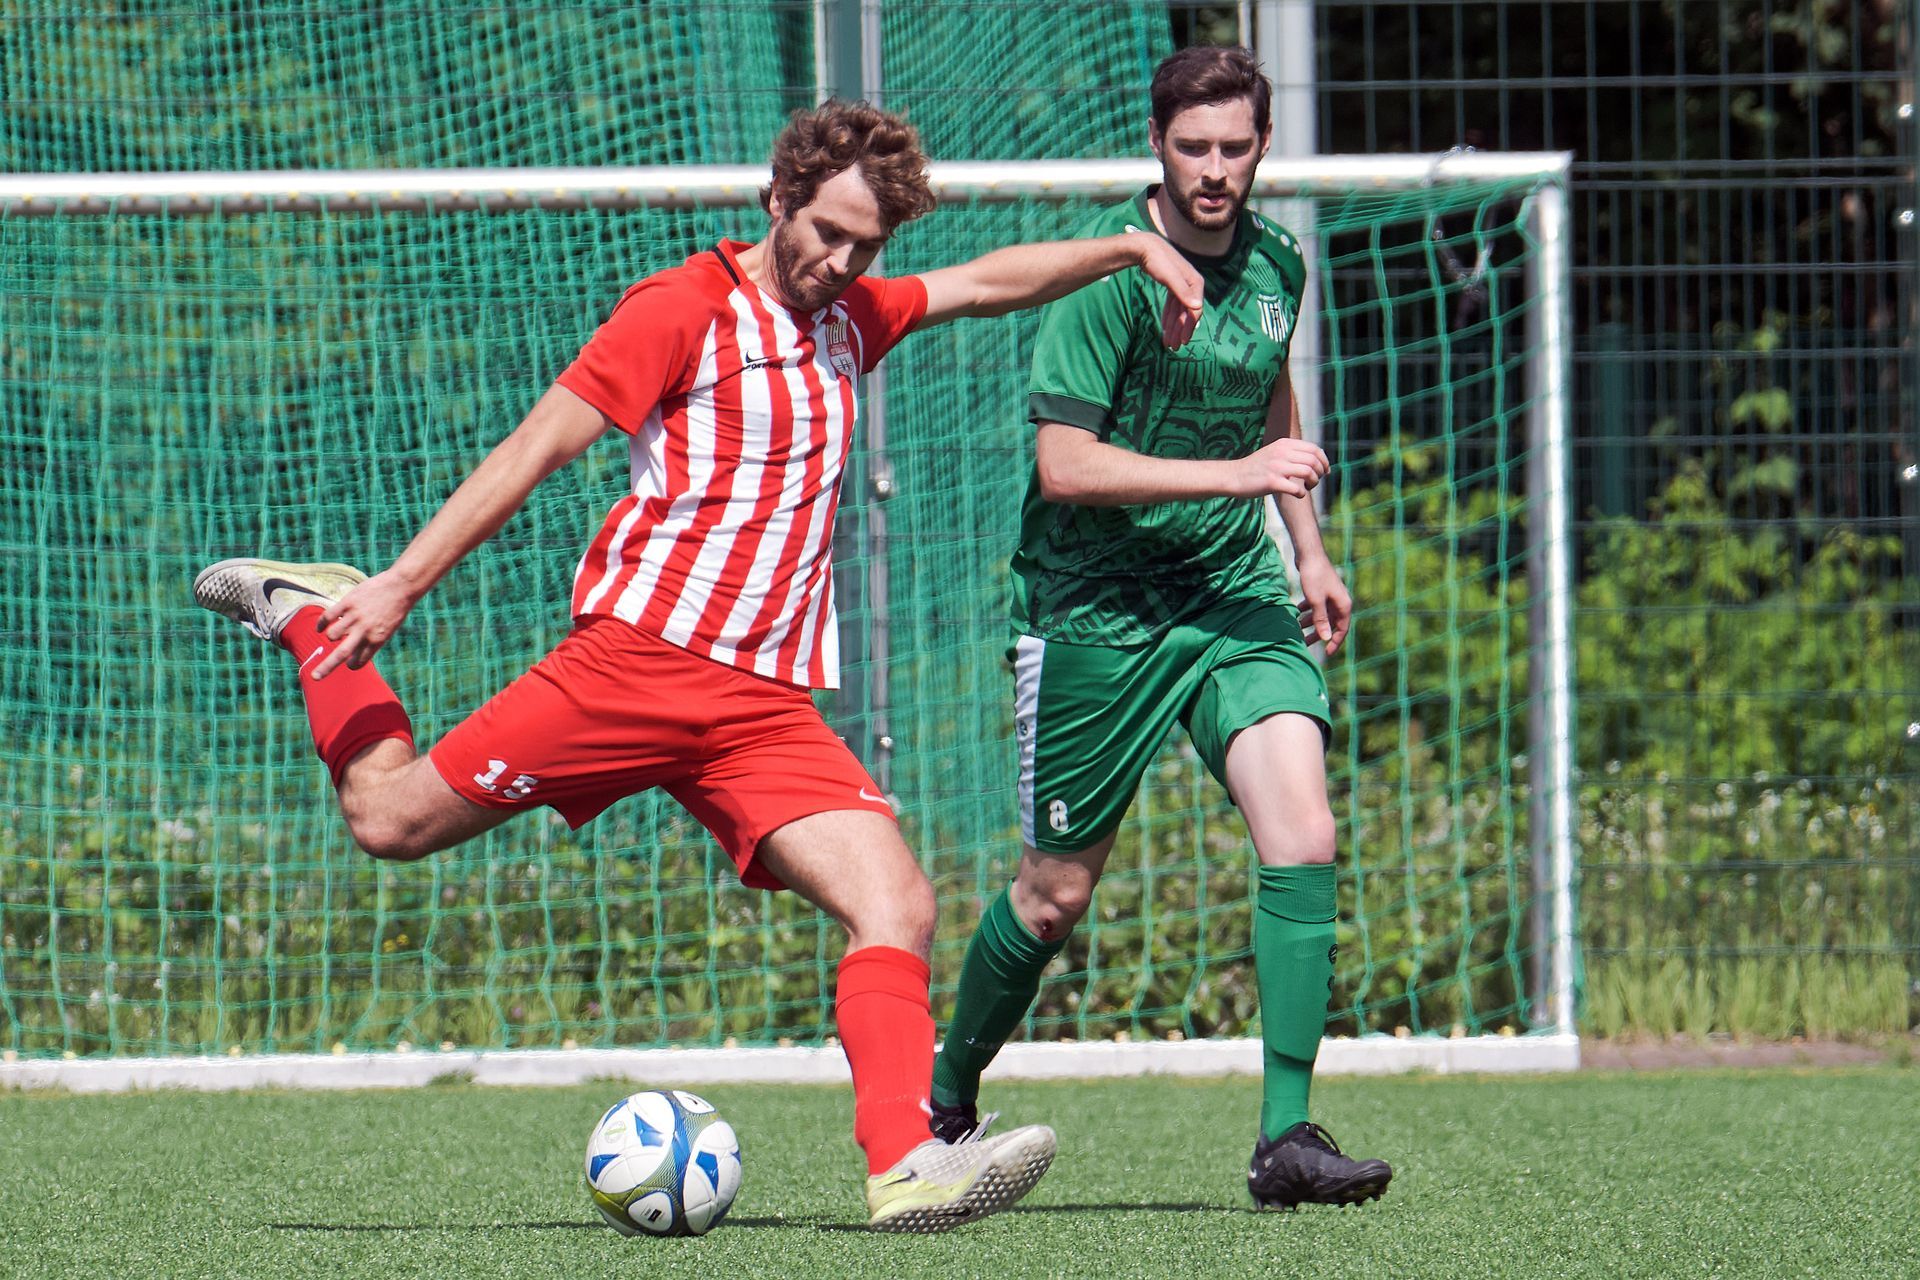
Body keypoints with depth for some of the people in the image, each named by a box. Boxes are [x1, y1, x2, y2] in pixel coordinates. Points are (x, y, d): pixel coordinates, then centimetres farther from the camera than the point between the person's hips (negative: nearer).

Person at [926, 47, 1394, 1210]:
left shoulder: (1275, 262, 4)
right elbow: (1065, 463, -21)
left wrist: (1309, 548, 23)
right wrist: (1235, 472, -25)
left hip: (1235, 591, 5)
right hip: (1098, 603, -5)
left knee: (1303, 838, -16)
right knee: (1057, 893, 4)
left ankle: (1287, 1135, -15)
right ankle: (946, 1101, 29)